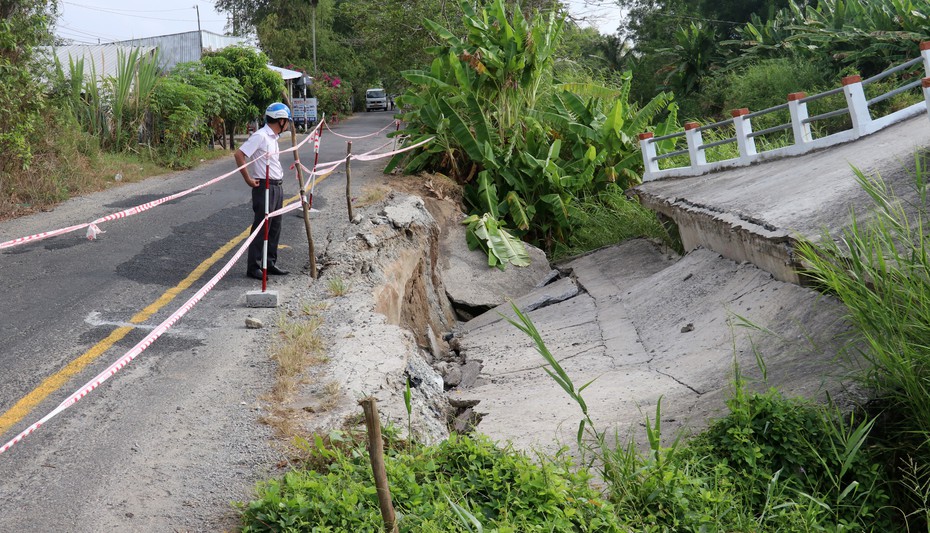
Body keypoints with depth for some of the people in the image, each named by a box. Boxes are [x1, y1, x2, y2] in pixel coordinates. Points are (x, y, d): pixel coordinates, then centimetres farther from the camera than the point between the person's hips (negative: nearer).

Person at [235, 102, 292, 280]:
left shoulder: (273, 137, 13)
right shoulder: (260, 136, -16)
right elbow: (239, 154, -21)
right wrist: (248, 179, -17)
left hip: (277, 187, 9)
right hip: (264, 187, -9)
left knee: (274, 228, 13)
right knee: (261, 228, -5)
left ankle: (270, 264, 22)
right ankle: (253, 267, 1)